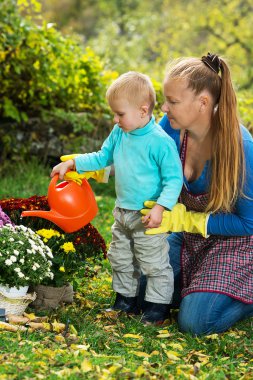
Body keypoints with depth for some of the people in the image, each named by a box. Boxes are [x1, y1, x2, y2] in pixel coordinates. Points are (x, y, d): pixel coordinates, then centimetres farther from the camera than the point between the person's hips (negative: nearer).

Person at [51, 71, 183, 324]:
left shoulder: (160, 142, -22)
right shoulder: (119, 134, 1)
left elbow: (174, 178, -19)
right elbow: (102, 158, 16)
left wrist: (160, 207, -28)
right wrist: (71, 164, 7)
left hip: (148, 217, -8)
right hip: (122, 214, 8)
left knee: (154, 263, 3)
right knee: (120, 260, 19)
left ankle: (158, 305, 19)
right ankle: (125, 300, 34)